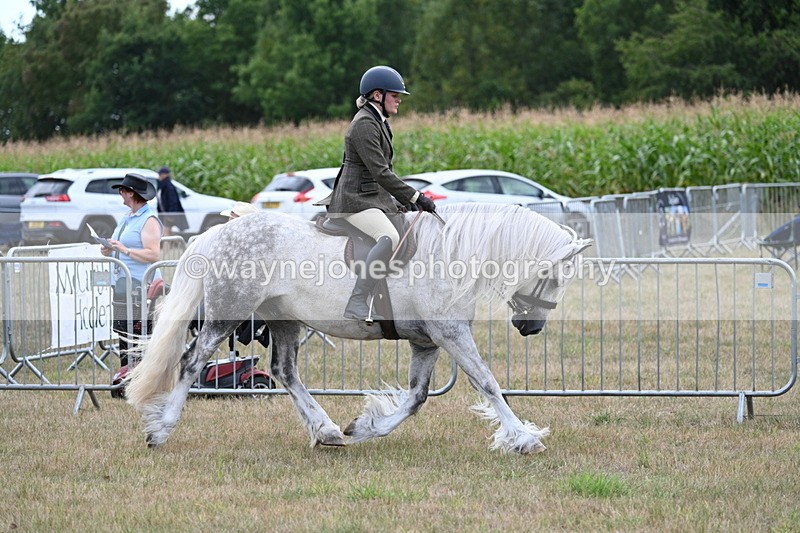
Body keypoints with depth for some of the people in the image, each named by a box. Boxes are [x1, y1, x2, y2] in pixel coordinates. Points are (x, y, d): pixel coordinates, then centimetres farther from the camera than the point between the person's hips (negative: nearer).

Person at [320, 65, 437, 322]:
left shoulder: (378, 122, 17)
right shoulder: (364, 124, -15)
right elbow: (380, 173, -22)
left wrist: (409, 199, 15)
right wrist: (415, 197, -20)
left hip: (374, 197, 11)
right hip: (356, 199, -11)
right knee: (390, 238, -33)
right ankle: (357, 303, -40)